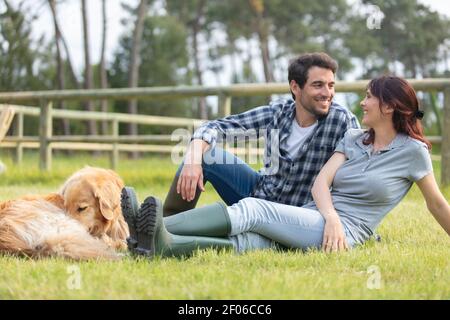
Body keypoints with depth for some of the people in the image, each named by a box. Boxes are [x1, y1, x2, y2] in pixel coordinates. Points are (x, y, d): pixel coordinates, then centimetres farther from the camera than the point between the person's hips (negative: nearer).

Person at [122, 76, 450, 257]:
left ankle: (159, 230, -42)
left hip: (344, 232, -5)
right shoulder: (354, 138, 17)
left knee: (253, 209, -27)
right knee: (251, 241, -25)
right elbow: (320, 183, 5)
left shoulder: (412, 150, 2)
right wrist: (331, 217, -16)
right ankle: (162, 243, -48)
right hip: (313, 220, 5)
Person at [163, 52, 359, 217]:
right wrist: (193, 160, -27)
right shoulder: (276, 113, -7)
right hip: (258, 192, 4)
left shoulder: (342, 120, -18)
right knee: (202, 150, -11)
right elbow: (216, 127, -7)